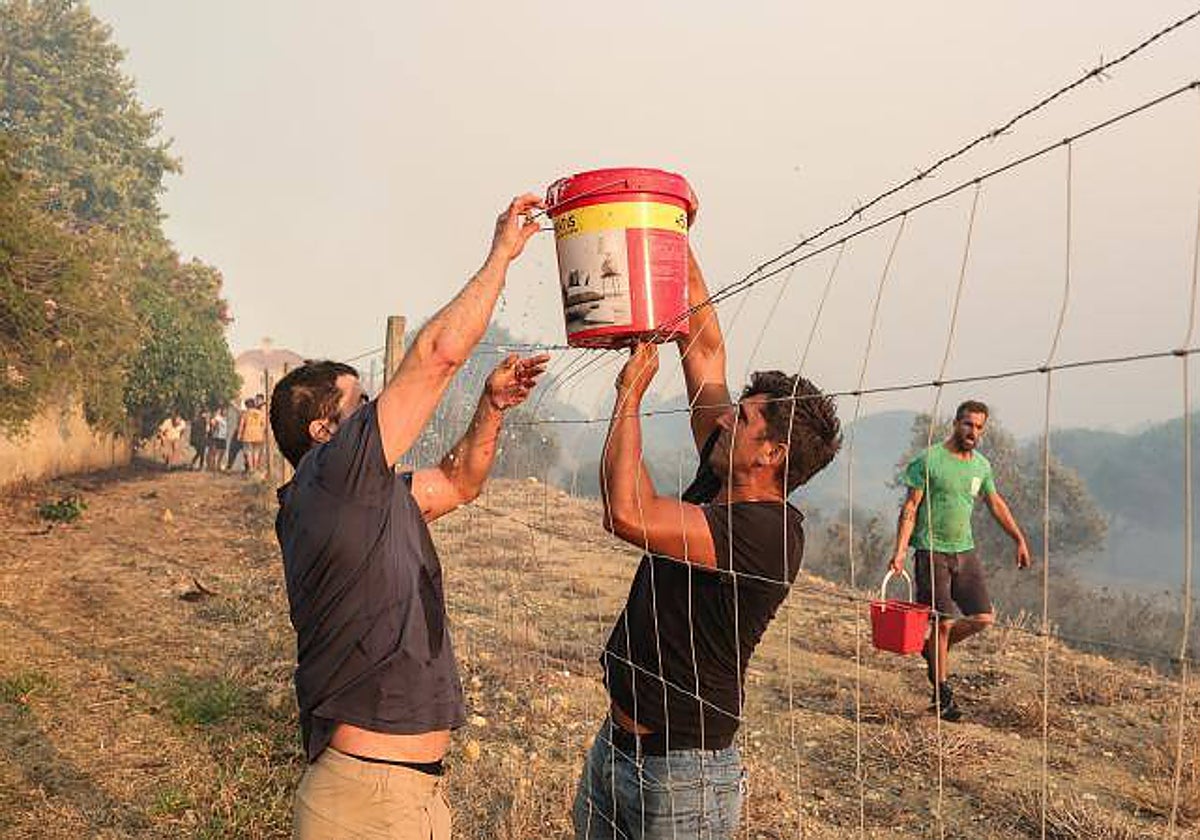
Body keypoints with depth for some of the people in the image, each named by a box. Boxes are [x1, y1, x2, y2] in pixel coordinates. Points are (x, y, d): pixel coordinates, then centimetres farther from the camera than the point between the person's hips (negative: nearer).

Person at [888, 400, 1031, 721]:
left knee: (983, 618, 0)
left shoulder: (982, 465, 9)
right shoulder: (929, 460, -8)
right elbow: (910, 507, -8)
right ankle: (942, 694, 10)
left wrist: (1019, 540, 25)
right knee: (943, 622, -5)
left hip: (965, 551, 6)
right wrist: (900, 551, -16)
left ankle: (933, 649, 25)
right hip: (932, 551, -6)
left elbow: (996, 504, 24)